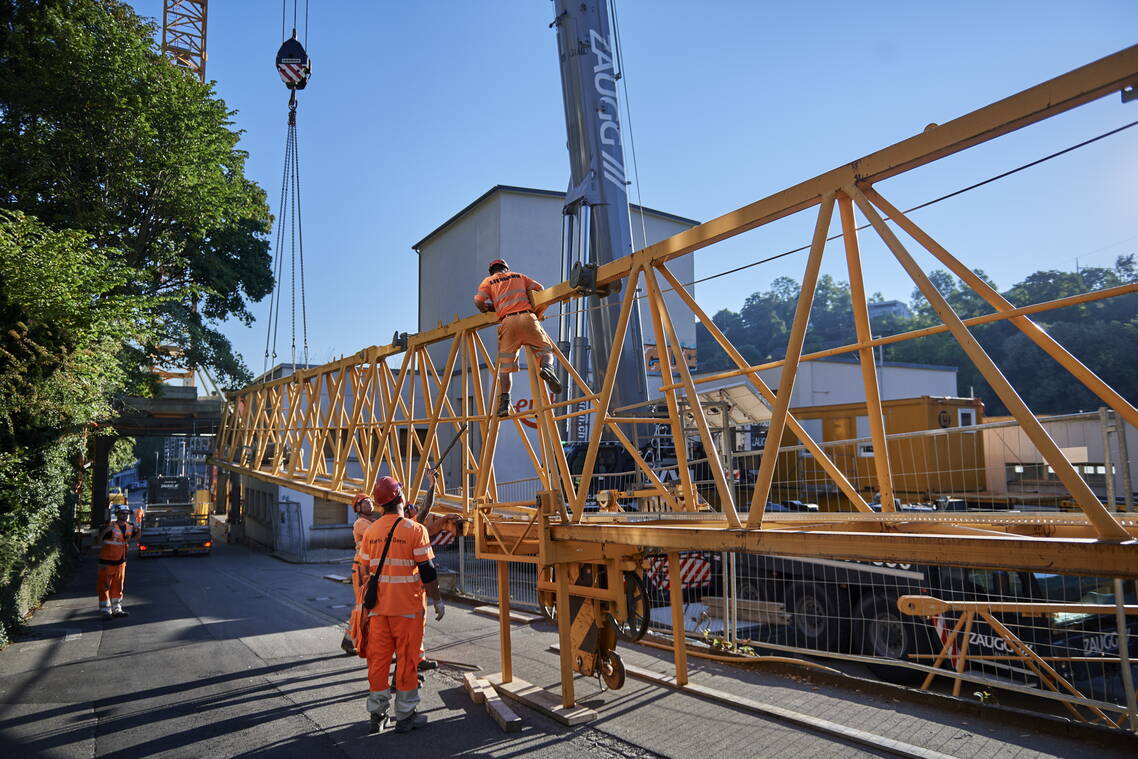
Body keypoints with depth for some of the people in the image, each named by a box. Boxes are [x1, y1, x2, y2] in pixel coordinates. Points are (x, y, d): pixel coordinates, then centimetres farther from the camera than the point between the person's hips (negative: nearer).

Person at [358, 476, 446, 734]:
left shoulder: (371, 531, 4)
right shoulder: (414, 529, -12)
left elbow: (367, 570, 13)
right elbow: (427, 572, -12)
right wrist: (438, 600, 0)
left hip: (378, 607, 5)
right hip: (407, 607, -5)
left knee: (378, 658, 12)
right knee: (407, 660, 5)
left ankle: (376, 715, 21)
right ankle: (405, 716, 14)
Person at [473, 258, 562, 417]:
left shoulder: (488, 281, 21)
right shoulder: (518, 276, 27)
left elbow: (478, 301, 6)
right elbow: (539, 288, 20)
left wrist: (488, 309, 26)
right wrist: (532, 304, 36)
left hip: (507, 322, -1)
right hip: (527, 317, 1)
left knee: (505, 366, 1)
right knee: (546, 348, 6)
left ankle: (504, 402, -8)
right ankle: (547, 368, -27)